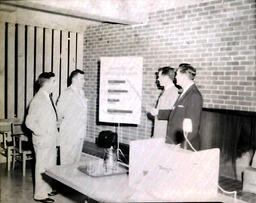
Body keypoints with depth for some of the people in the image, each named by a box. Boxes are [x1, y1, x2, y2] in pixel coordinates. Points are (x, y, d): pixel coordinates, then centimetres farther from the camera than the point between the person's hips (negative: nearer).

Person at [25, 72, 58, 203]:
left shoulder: (47, 98, 12)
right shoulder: (38, 99, -18)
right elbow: (29, 122, -20)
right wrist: (43, 134, -20)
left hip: (51, 141, 9)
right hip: (43, 142, -9)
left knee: (50, 166, 18)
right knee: (42, 168, 1)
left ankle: (46, 189, 33)